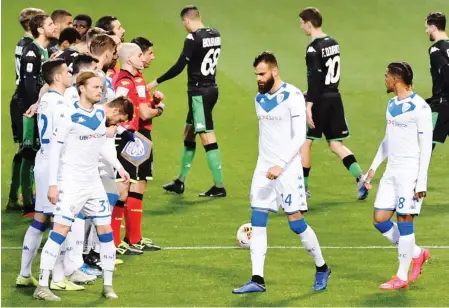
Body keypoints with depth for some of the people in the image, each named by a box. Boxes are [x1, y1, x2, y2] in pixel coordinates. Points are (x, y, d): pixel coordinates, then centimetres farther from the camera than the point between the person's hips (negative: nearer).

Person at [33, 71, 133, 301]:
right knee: (60, 230, -11)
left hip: (93, 182, 7)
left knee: (105, 229, 6)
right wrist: (52, 184, -16)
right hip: (71, 182, -7)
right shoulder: (70, 116, -15)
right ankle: (42, 286, -8)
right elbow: (55, 150, -13)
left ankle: (107, 284, 16)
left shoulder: (101, 114, 7)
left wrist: (119, 167, 18)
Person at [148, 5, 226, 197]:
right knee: (189, 133, 17)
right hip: (211, 88, 9)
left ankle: (219, 187, -5)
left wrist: (156, 82, -11)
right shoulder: (215, 34, 5)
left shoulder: (193, 39, -17)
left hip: (198, 92, -9)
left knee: (207, 137, -6)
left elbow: (179, 67, -18)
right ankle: (180, 182, 24)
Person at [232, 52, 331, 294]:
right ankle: (257, 280, -1)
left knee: (296, 222, -3)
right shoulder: (260, 98, 9)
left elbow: (299, 137, -18)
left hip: (288, 169, -7)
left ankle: (322, 269, 17)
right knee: (257, 223, -1)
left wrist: (280, 165, -24)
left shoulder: (293, 97, -13)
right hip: (263, 168, 7)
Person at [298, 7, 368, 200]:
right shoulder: (333, 43, 11)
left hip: (320, 100, -8)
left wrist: (309, 105, -23)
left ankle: (303, 188, 9)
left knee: (305, 142, 4)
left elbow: (314, 78, -22)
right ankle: (360, 178, -4)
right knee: (336, 144, 11)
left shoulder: (314, 49, -15)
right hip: (335, 97, 8)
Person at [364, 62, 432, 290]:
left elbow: (426, 146, -14)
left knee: (404, 220, -4)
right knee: (380, 220, 6)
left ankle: (402, 277, 4)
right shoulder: (392, 105, 12)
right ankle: (416, 253, 23)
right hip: (391, 171, 8)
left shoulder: (419, 108, -14)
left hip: (410, 172, -8)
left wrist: (422, 182, -17)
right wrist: (373, 167, 19)